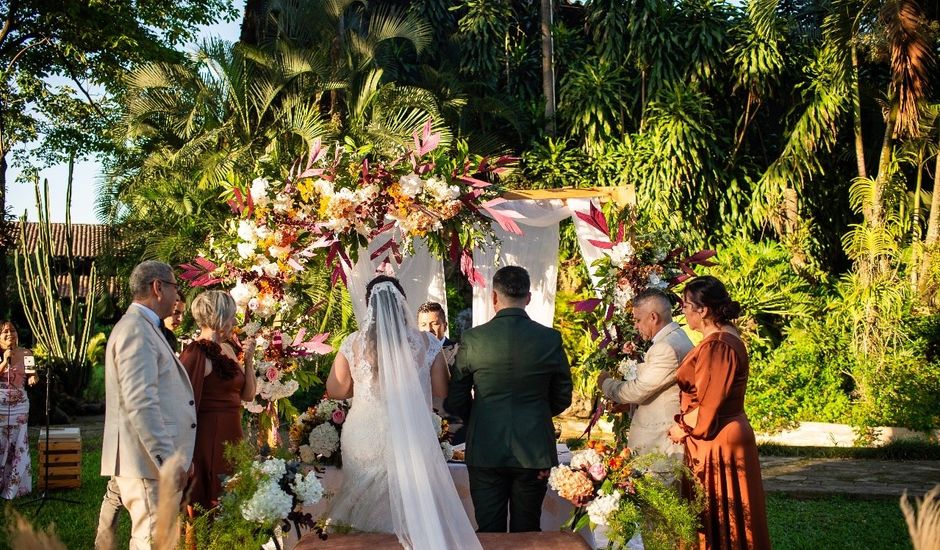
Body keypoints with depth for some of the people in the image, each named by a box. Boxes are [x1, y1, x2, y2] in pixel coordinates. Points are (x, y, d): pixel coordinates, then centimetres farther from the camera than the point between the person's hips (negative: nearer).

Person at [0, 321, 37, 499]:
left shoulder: (26, 354, 2)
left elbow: (31, 376, 12)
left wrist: (32, 378, -9)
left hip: (20, 404, 2)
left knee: (18, 443, 5)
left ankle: (15, 485, 12)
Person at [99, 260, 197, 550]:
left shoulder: (145, 327, 19)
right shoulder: (136, 329, -13)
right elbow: (140, 402, -22)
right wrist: (167, 460, -22)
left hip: (156, 461, 10)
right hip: (150, 461, -10)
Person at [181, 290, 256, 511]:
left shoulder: (227, 350, 12)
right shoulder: (197, 354, -14)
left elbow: (247, 395, 16)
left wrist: (248, 360, 4)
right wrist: (187, 456, -18)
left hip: (231, 435, 9)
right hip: (209, 437, -9)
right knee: (207, 503, -3)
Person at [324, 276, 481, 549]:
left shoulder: (353, 343, -6)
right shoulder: (426, 343, -7)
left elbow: (335, 390, 4)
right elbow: (442, 391, 2)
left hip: (366, 441, 1)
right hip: (414, 441, 0)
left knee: (367, 513, 15)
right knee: (413, 513, 13)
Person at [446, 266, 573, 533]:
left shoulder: (472, 339, -7)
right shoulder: (551, 339, -5)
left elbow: (455, 402, -1)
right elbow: (563, 398, 5)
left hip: (485, 451, 0)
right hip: (533, 451, 1)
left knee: (489, 533, 9)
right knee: (526, 532, 12)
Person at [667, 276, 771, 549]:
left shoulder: (716, 345, -22)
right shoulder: (725, 337, 9)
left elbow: (709, 406, -21)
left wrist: (682, 427, -7)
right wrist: (686, 420, 12)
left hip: (716, 442, -10)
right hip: (731, 433, 10)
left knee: (715, 517, 0)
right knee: (728, 515, 15)